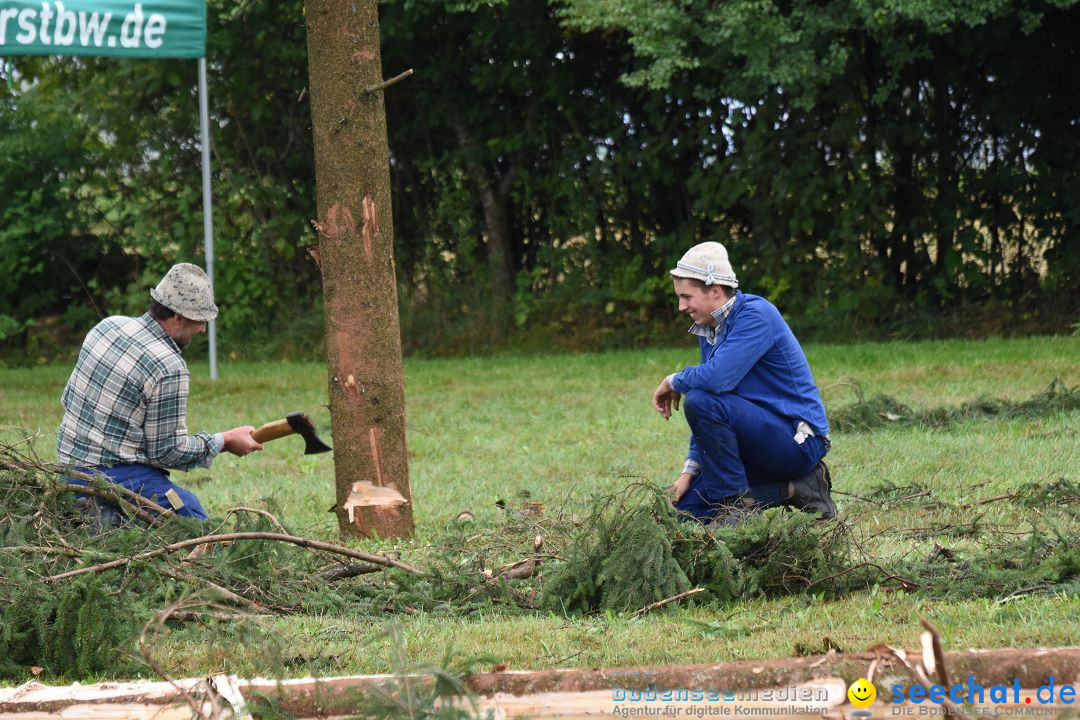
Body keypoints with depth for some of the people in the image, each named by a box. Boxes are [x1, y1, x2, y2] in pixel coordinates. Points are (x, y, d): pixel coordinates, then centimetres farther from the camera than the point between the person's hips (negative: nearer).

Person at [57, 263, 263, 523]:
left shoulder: (108, 326, 6)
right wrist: (225, 441, 1)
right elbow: (168, 451, -10)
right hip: (118, 477, -9)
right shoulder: (169, 368, -18)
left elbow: (69, 397, 16)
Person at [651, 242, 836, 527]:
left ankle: (734, 501, -14)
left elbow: (717, 378, -31)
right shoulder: (709, 331, 11)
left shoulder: (755, 315, -17)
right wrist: (690, 470, 7)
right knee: (686, 508, 2)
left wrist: (673, 381, -11)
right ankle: (795, 489, 7)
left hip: (798, 438, -10)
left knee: (700, 401, -27)